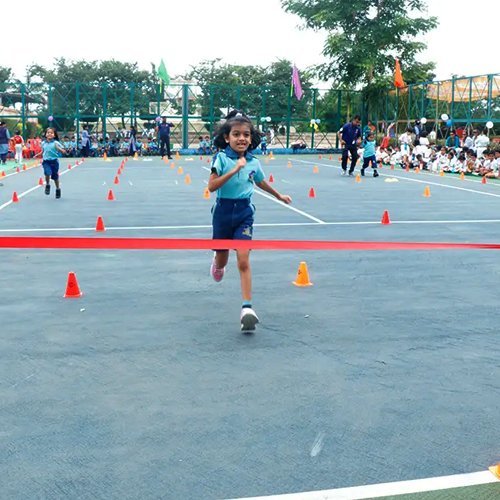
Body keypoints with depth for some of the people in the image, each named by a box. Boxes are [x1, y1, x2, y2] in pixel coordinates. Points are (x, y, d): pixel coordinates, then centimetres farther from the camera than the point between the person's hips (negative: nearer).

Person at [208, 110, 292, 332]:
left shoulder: (253, 162, 1)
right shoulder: (221, 158, -11)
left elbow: (261, 182, 22)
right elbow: (212, 186, -22)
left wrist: (279, 195, 35)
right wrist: (235, 170, -29)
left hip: (244, 212, 1)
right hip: (223, 211, -1)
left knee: (243, 260, -12)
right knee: (222, 260, 16)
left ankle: (247, 308, -13)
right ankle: (217, 263, 56)